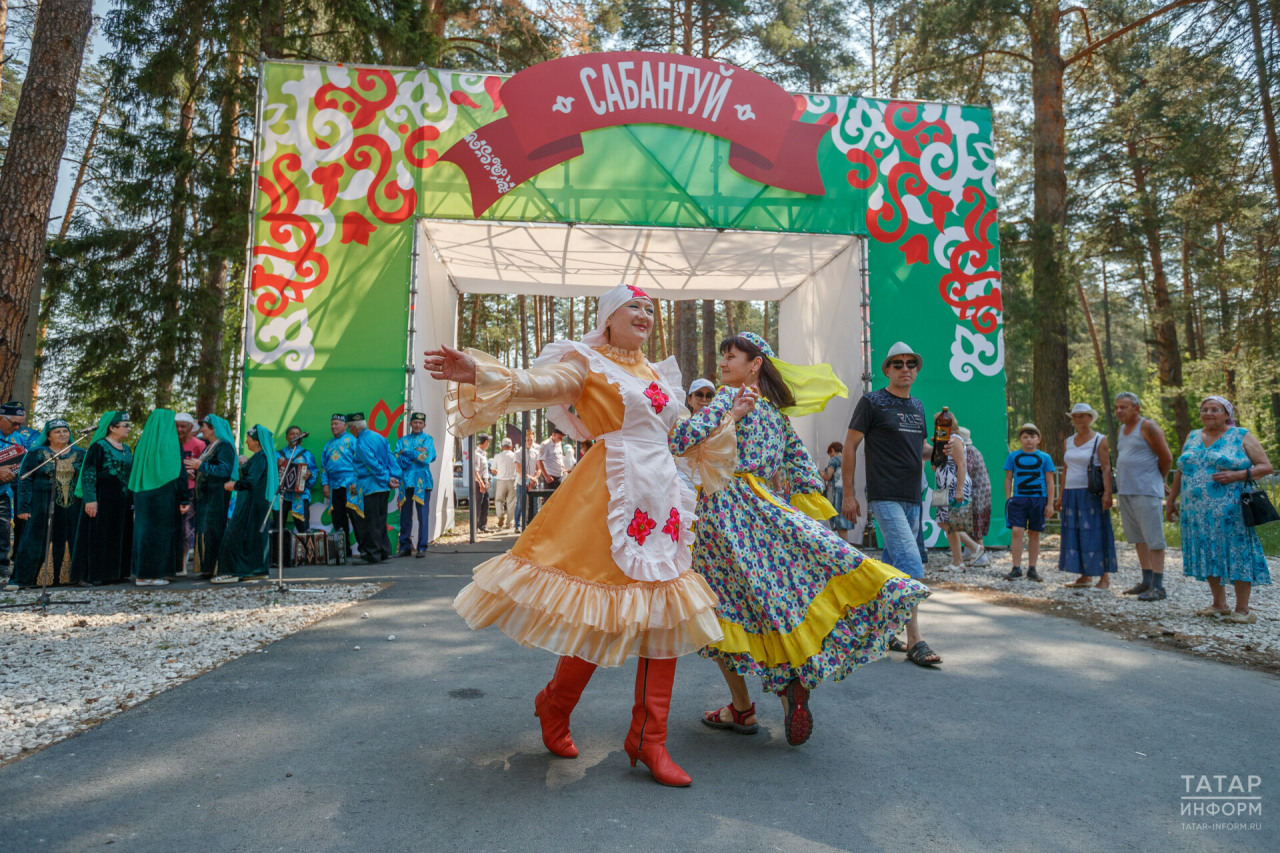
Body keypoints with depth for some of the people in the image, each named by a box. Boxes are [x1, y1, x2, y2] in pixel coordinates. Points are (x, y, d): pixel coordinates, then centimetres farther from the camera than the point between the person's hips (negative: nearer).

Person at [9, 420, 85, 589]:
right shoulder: (36, 453, 4)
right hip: (43, 509, -2)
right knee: (36, 543, -1)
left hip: (72, 509, 2)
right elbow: (25, 481, 2)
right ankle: (22, 580, 10)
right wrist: (23, 508, -5)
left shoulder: (80, 454, 10)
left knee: (71, 543, 2)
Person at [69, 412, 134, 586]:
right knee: (100, 537, -3)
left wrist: (133, 500, 17)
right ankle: (96, 574, 3)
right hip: (103, 500, -7)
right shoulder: (98, 447, -8)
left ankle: (117, 572, 15)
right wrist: (90, 499, -20)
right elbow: (88, 474, -12)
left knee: (121, 537, 9)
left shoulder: (127, 449, 14)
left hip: (123, 501, 7)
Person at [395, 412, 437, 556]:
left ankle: (422, 547, 0)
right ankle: (405, 546, 13)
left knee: (423, 516, -5)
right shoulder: (402, 440, 15)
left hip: (422, 481, -2)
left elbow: (426, 458, -8)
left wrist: (407, 452, -3)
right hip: (406, 481, 2)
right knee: (405, 516, 4)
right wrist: (416, 453, -9)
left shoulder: (428, 439, 8)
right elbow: (398, 459, 0)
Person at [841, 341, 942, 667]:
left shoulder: (918, 406, 16)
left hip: (912, 499, 7)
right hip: (885, 497, -7)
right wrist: (848, 494, -9)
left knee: (891, 566, 13)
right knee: (910, 565, -14)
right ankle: (915, 641, -9)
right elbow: (850, 446, -4)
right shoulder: (872, 402, -4)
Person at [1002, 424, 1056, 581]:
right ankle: (1016, 568, -4)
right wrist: (1007, 499, 4)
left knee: (1034, 534, 7)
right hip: (1018, 499, -1)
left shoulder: (1044, 457, 4)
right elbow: (1008, 478, 10)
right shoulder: (1013, 456, 5)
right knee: (1017, 531, -11)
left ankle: (1032, 569, 16)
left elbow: (1050, 482, 6)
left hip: (1038, 499, 1)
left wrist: (1050, 504, 1)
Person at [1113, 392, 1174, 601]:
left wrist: (1159, 480, 5)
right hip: (1125, 490, 8)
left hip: (1145, 491, -8)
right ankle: (1147, 581, 19)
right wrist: (1121, 486, 16)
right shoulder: (1121, 430, 17)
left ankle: (1158, 587, -5)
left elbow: (1166, 458, -7)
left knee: (1153, 538, -6)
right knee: (1138, 538, 12)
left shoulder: (1148, 427, -8)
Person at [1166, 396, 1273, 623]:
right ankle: (1219, 604, 18)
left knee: (1236, 554, -3)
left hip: (1230, 511, -5)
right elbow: (1180, 471, 19)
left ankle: (1243, 609, 3)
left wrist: (1238, 475, -17)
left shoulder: (1242, 436, 2)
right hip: (1197, 512, 5)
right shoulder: (1192, 437, 15)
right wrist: (1172, 500, 17)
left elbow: (1266, 466, -2)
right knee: (1208, 554, 8)